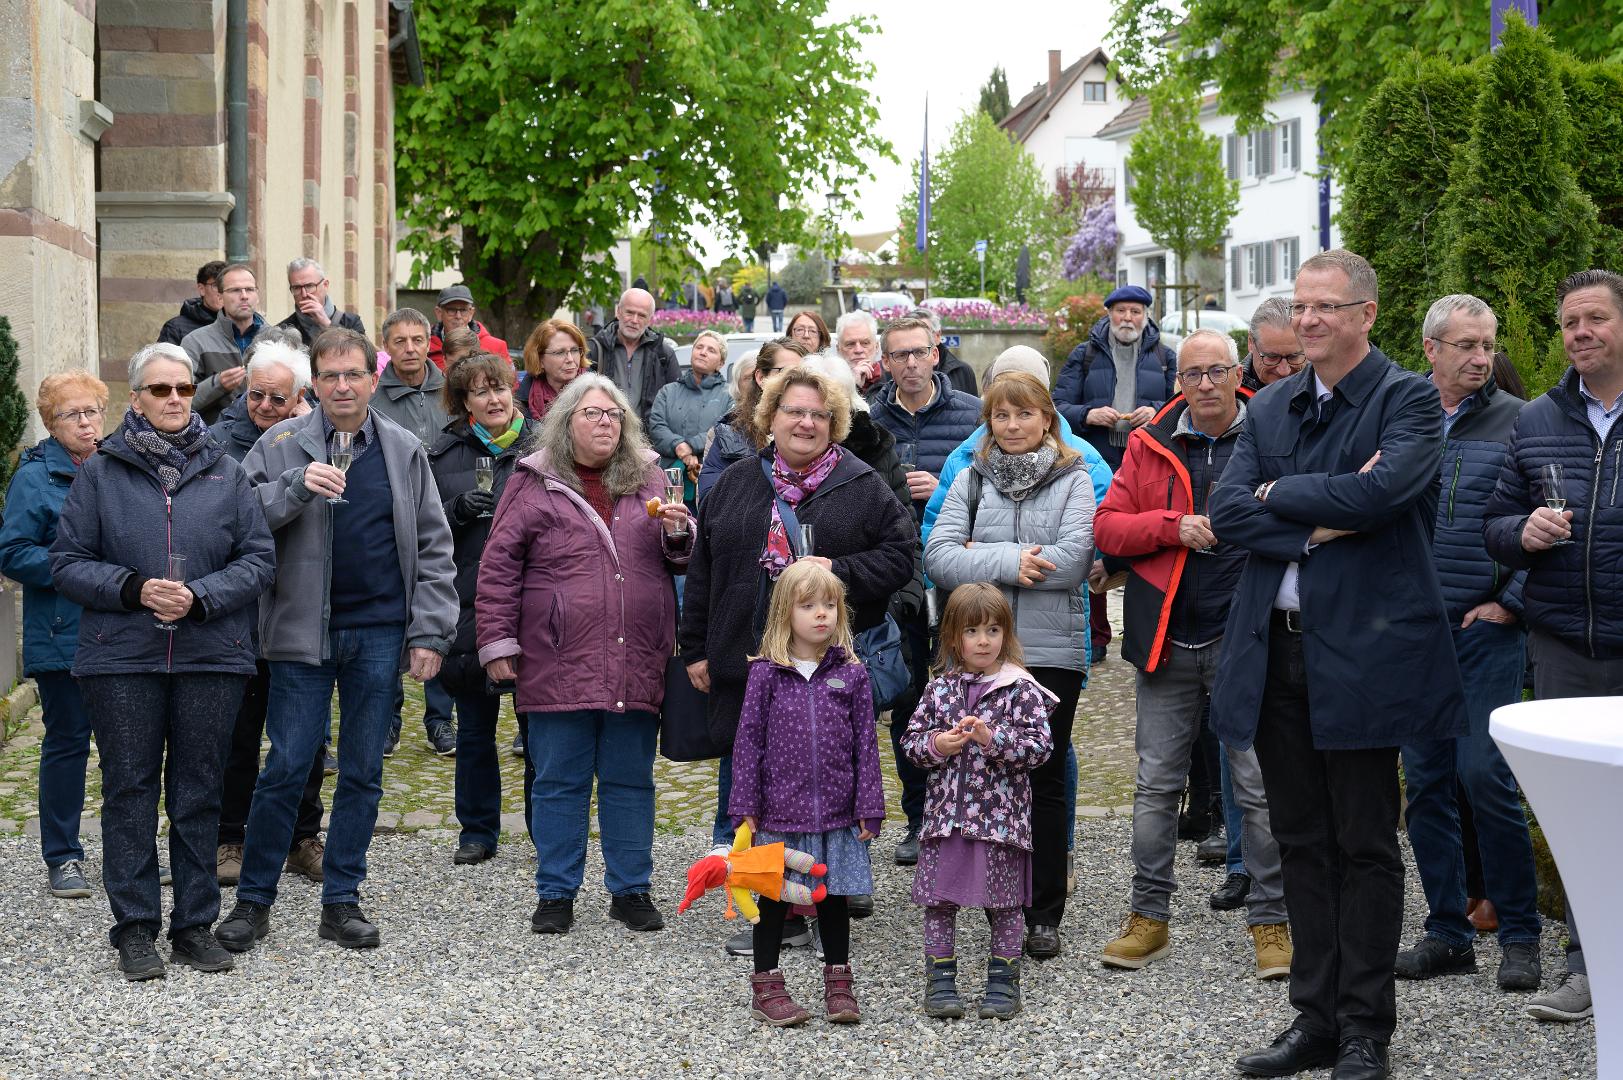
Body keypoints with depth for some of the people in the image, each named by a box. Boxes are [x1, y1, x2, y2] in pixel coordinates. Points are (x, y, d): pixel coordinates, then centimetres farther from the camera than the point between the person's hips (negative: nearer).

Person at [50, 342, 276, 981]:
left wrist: (198, 597, -13)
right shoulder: (100, 473, 3)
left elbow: (260, 560, 2)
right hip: (121, 661, -1)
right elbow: (68, 563, 2)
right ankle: (135, 928, 11)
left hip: (212, 658, 1)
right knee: (129, 791, 3)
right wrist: (133, 589, -14)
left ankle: (195, 925, 16)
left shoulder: (226, 473, 6)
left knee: (199, 793, 7)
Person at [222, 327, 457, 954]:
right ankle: (253, 901, 10)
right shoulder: (281, 446, 1)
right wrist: (296, 487, -21)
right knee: (285, 769, -1)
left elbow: (433, 549, 6)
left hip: (379, 634, 2)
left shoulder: (405, 451, 6)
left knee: (363, 773, 8)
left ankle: (342, 901, 17)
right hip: (302, 631, -2)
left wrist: (429, 632, -1)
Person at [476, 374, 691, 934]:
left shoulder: (648, 480, 12)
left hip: (635, 667, 3)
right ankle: (556, 893, 15)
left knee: (630, 780, 10)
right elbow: (498, 567, 2)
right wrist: (497, 642, -4)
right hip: (559, 666, -3)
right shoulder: (534, 484, 3)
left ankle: (630, 889, 20)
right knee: (559, 782, 5)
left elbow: (680, 560, 20)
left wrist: (677, 532, -3)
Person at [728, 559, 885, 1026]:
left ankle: (838, 983, 26)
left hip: (835, 813, 2)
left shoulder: (851, 674, 1)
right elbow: (749, 741, -2)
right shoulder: (766, 674, -4)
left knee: (834, 896, 12)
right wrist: (745, 806, -5)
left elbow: (865, 743, 3)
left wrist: (869, 807, 0)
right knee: (774, 897, 9)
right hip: (780, 810, -1)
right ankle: (766, 986, 21)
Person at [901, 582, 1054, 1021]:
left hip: (1000, 815, -3)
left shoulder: (1021, 689, -4)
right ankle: (940, 979, 18)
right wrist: (935, 746, -12)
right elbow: (910, 740, 9)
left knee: (1004, 904, 6)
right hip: (946, 814, 3)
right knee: (939, 901, 7)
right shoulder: (939, 689, 5)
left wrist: (993, 739, -22)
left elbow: (1040, 746, -10)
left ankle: (1003, 980, 18)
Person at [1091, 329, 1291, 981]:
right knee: (1156, 785, 9)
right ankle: (1149, 917, 20)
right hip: (1168, 641, 3)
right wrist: (1174, 527, -11)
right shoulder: (1150, 445, 7)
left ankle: (1271, 922, 11)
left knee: (1260, 787, 1)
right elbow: (1107, 526, 3)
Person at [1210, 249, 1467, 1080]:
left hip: (1362, 650, -5)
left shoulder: (1407, 400, -4)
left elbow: (1381, 488, -22)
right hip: (1275, 649, 6)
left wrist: (1280, 495, -9)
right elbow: (1226, 512, 0)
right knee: (1302, 845, 11)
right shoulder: (1270, 409, 12)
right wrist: (1321, 522, -14)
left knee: (1365, 847, 3)